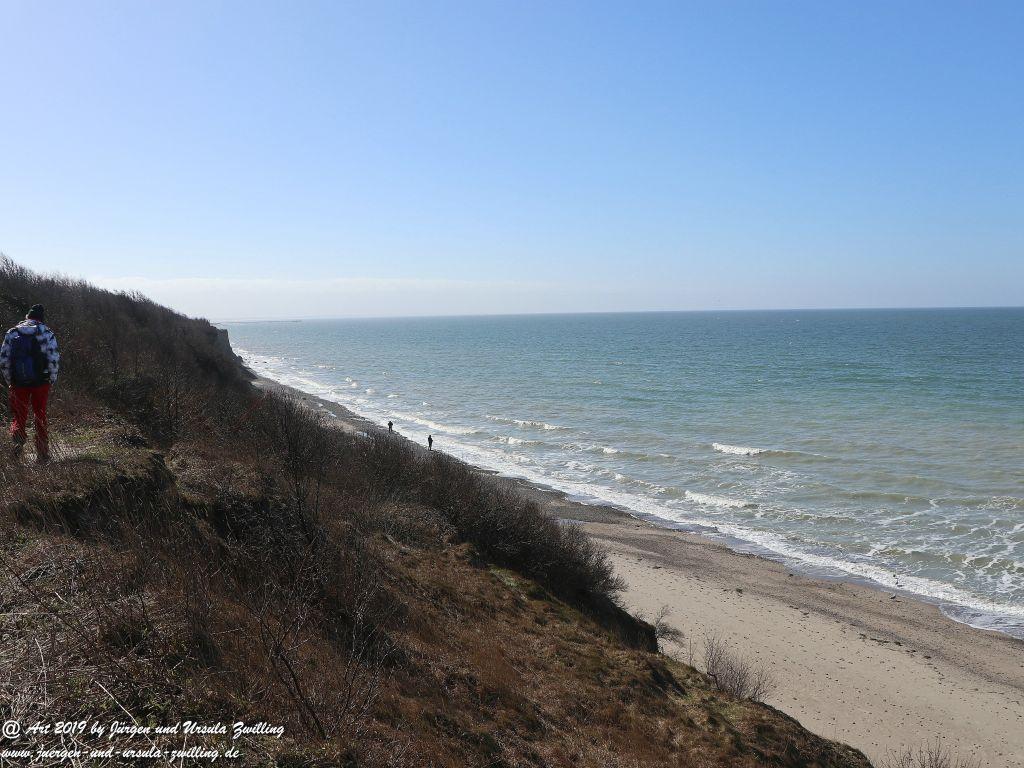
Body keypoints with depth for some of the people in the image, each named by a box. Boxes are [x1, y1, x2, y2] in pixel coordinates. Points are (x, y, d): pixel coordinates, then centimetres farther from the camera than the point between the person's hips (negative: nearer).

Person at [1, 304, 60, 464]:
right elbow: (54, 359, -10)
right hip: (41, 382, -1)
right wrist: (52, 379, 2)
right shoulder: (47, 334, -3)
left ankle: (18, 435, -20)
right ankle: (43, 454, 14)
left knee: (19, 415, 12)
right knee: (40, 416, 11)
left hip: (18, 383, 1)